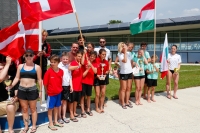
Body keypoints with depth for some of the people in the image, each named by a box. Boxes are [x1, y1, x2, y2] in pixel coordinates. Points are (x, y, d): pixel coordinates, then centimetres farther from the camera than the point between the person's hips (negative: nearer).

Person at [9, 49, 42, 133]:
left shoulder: (37, 67, -1)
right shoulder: (20, 66, 6)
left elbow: (39, 80, -1)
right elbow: (17, 78, 6)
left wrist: (40, 91, -3)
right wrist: (11, 86, -7)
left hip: (32, 90, -2)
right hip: (21, 90, 3)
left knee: (33, 109, 8)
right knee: (24, 109, 11)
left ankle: (34, 126, 20)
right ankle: (26, 126, 22)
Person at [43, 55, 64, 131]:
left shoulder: (61, 71, -5)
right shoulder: (49, 71, -18)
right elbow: (45, 83, -11)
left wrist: (60, 89, 9)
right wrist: (47, 91, -3)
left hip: (58, 92, 5)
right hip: (51, 93, -5)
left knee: (56, 107, 16)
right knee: (50, 108, 7)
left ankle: (55, 121, 31)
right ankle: (50, 124, 17)